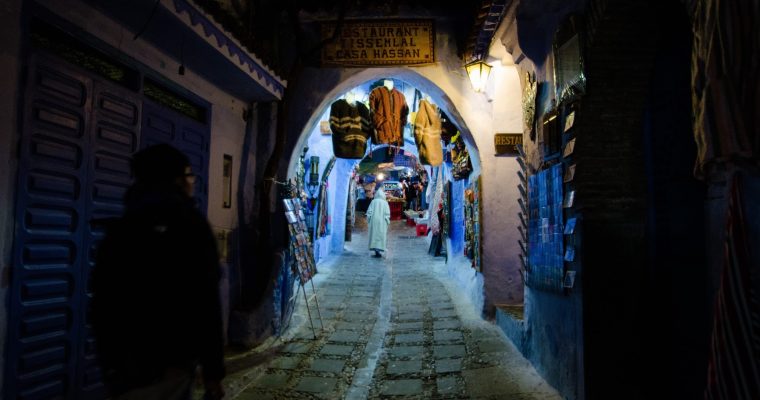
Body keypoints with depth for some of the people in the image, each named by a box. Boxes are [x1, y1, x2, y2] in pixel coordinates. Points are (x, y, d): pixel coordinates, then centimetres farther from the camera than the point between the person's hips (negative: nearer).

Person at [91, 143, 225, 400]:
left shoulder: (120, 228, 8)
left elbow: (102, 302, 12)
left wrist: (109, 358, 21)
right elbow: (206, 304, -15)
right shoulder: (191, 224, -10)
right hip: (170, 364, -6)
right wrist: (213, 370, -10)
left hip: (123, 365, 6)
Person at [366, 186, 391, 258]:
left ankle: (376, 250, 7)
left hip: (374, 220, 1)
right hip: (382, 222, -1)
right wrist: (387, 221, 7)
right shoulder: (385, 203, -3)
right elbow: (387, 213, -4)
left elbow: (369, 211, -2)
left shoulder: (373, 201, -2)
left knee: (374, 235, 8)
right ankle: (378, 249, -7)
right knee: (381, 235, 2)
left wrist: (368, 219, 8)